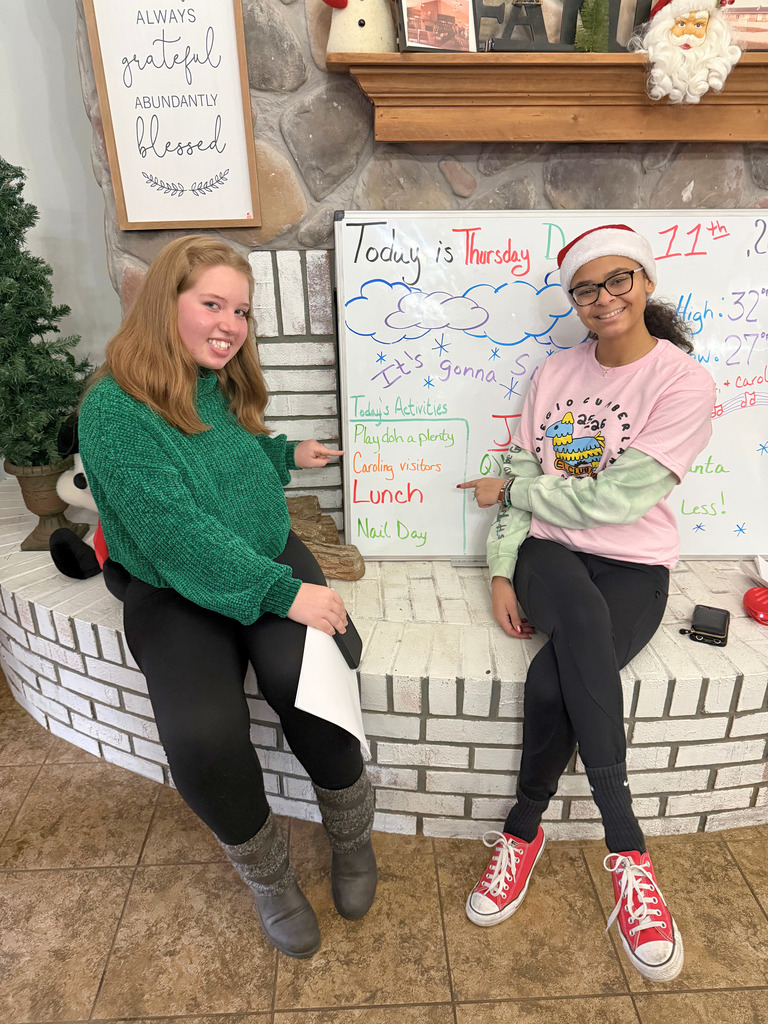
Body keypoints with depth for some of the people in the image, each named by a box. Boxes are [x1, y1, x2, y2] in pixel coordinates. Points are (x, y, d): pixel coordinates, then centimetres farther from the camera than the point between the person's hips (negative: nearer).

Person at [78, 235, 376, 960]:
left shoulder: (219, 384, 8)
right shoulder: (115, 407, -14)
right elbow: (177, 533, -23)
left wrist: (286, 453, 22)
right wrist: (285, 593, -26)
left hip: (271, 558, 5)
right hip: (174, 590, -4)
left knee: (305, 678, -25)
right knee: (202, 737, -27)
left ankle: (351, 835, 4)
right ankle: (265, 872, 6)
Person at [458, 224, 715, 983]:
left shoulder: (684, 382, -5)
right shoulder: (553, 374, 9)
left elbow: (618, 498, -13)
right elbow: (517, 478, 6)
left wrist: (514, 490, -5)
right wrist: (501, 572, -5)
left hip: (632, 565, -2)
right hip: (547, 552, 2)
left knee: (553, 680, -29)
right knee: (582, 616, -33)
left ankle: (523, 831, -2)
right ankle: (626, 848, -22)